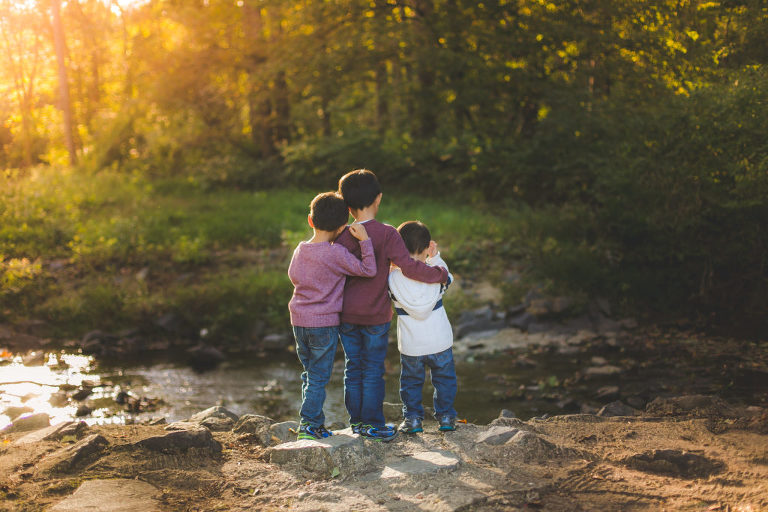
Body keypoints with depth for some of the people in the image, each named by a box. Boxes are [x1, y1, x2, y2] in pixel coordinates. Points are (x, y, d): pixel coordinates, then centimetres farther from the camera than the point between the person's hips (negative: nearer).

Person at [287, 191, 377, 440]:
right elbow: (369, 270, -17)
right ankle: (308, 424, 1)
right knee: (319, 377, 1)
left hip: (299, 320, 6)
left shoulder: (300, 249, 4)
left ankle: (316, 422, 22)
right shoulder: (336, 254, -16)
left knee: (309, 373, 16)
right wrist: (364, 240, -14)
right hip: (325, 323, -6)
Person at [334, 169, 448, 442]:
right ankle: (373, 425, 11)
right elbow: (409, 266, -20)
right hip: (376, 316, -3)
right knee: (373, 371, 6)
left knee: (353, 368, 14)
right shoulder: (387, 234, -15)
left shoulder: (342, 237, -4)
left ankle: (357, 420, 21)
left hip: (347, 315, 3)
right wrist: (441, 273, -7)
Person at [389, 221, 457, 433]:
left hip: (410, 345, -1)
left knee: (411, 381, 18)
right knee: (444, 378, 20)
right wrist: (435, 258, -2)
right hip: (439, 341, 1)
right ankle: (445, 416, 25)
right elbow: (448, 279, 8)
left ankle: (412, 417, 21)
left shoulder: (394, 277, -16)